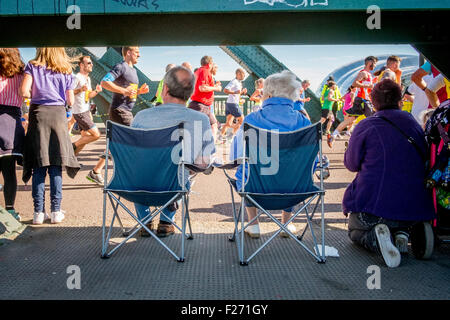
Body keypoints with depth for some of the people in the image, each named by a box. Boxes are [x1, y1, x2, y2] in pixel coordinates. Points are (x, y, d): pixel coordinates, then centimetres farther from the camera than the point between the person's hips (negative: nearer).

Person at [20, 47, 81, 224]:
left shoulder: (33, 67, 4)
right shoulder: (66, 71, 9)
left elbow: (24, 92, -8)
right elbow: (70, 101, 7)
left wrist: (35, 94, 14)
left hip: (38, 113, 0)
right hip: (58, 115, 1)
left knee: (39, 165, 2)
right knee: (56, 166, 3)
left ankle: (39, 212, 3)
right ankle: (56, 211, 4)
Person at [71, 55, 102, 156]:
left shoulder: (88, 78, 17)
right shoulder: (77, 78, -12)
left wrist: (96, 91, 6)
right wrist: (80, 89, -28)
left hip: (86, 111, 10)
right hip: (80, 112, -10)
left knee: (86, 137, 12)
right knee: (96, 134, -13)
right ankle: (74, 145, 0)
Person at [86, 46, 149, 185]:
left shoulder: (133, 70, 21)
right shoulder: (120, 67, -9)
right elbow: (104, 82, -20)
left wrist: (140, 91, 10)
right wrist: (124, 91, -26)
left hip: (126, 111, 10)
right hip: (119, 110, -10)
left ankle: (95, 172, 16)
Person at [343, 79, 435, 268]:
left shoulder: (366, 126, -8)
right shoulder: (414, 124, 7)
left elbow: (351, 164, 3)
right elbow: (424, 163, 19)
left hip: (374, 206, -5)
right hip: (415, 209, 5)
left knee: (355, 231, 24)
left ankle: (375, 237, -10)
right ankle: (402, 232, 3)